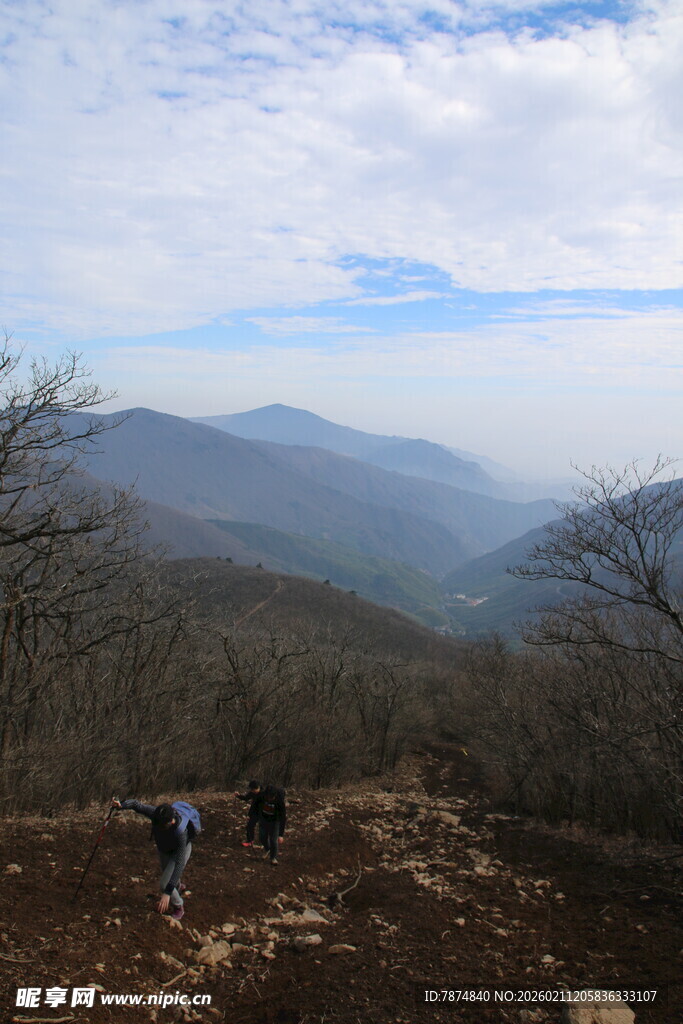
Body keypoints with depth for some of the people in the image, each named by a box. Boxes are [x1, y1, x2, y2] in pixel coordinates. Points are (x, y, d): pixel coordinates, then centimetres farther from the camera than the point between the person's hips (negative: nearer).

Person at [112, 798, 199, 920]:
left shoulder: (180, 832, -45)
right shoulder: (156, 813, -36)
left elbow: (179, 864, -44)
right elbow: (137, 804, -23)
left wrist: (167, 893, -47)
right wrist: (121, 805, -46)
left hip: (180, 850, -5)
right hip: (164, 849, 5)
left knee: (164, 884, -14)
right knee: (167, 874, 27)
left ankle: (178, 907, 16)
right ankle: (178, 887, 63)